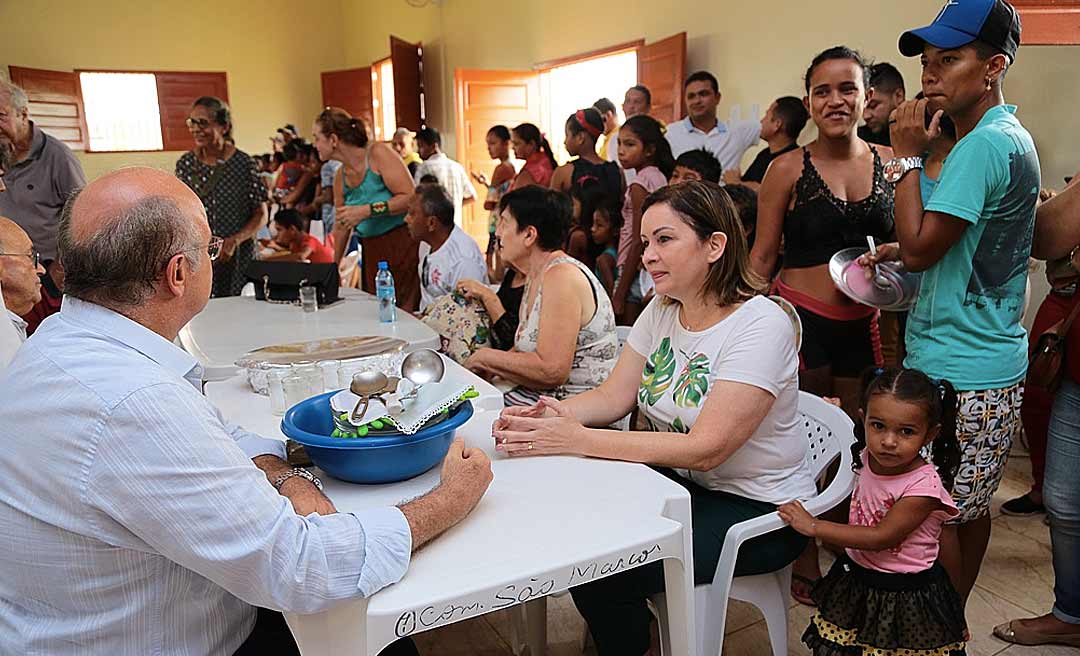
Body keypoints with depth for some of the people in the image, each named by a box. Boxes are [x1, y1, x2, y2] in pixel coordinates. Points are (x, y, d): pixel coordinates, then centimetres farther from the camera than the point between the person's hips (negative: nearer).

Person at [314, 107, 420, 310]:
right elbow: (341, 227, 20)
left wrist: (367, 211, -20)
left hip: (404, 245, -6)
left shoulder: (378, 153, -7)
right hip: (371, 253, 6)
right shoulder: (340, 177, 13)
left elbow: (410, 197, -16)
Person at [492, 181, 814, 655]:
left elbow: (706, 449, -28)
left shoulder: (761, 326, -22)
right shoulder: (662, 310, 2)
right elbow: (613, 397, -2)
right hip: (681, 483, 7)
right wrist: (546, 416, -23)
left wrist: (578, 439, -32)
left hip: (757, 510, -7)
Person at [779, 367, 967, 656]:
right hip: (856, 580, 6)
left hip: (904, 596, -6)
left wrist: (814, 527, -24)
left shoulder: (923, 486, -28)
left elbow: (880, 537, -27)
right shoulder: (868, 458, -9)